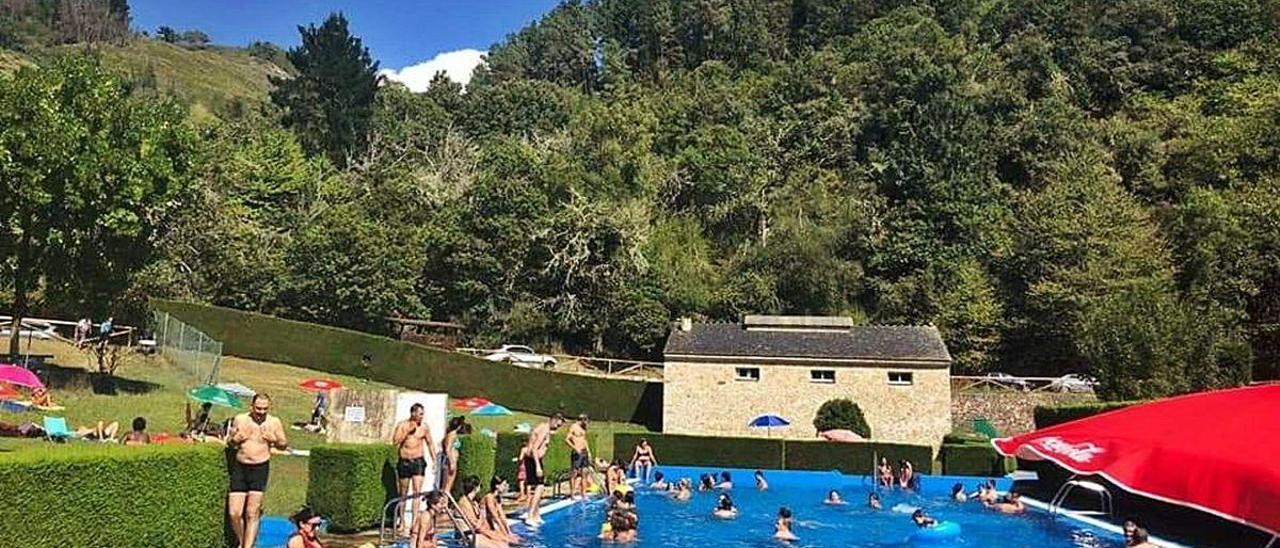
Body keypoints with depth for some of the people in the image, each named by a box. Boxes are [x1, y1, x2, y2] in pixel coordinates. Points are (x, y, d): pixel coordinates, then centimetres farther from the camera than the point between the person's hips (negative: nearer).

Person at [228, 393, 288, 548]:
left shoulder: (274, 422, 0)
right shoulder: (240, 419, 3)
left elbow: (284, 445, 8)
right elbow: (229, 442, 14)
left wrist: (275, 440, -14)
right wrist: (236, 439, -9)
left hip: (260, 468, -2)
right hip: (240, 467, 2)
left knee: (252, 513, -4)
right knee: (234, 513, 1)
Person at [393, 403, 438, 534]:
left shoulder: (424, 427, 3)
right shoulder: (402, 425, -2)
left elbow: (430, 444, 12)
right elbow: (395, 441, -12)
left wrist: (435, 461, 9)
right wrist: (407, 431, -18)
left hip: (418, 461, 0)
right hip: (404, 462, 0)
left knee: (417, 492, -10)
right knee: (403, 493, 10)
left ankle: (414, 521, -10)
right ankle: (402, 521, 23)